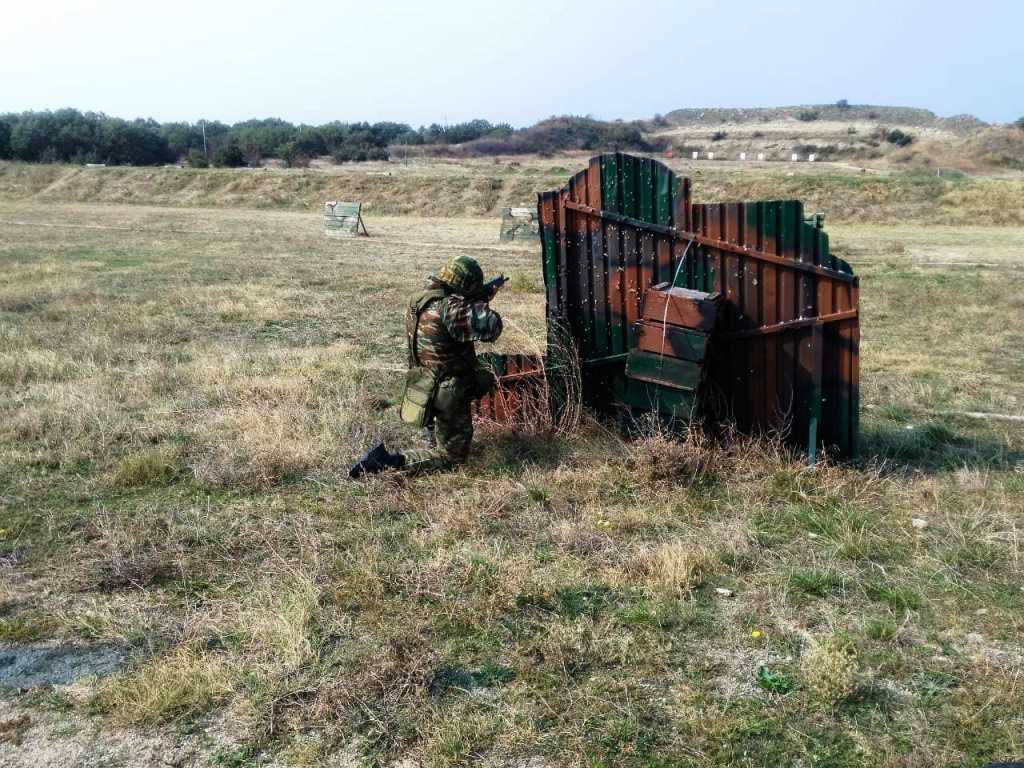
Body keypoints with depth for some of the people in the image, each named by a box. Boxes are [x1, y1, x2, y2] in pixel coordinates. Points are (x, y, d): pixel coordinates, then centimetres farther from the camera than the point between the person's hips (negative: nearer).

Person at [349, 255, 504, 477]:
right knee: (450, 456, 8)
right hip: (447, 398, -9)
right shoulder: (448, 307, -27)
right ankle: (387, 460, -8)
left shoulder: (420, 300, 1)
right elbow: (491, 328, -28)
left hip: (425, 387, 9)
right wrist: (481, 301, -9)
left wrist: (485, 294, 13)